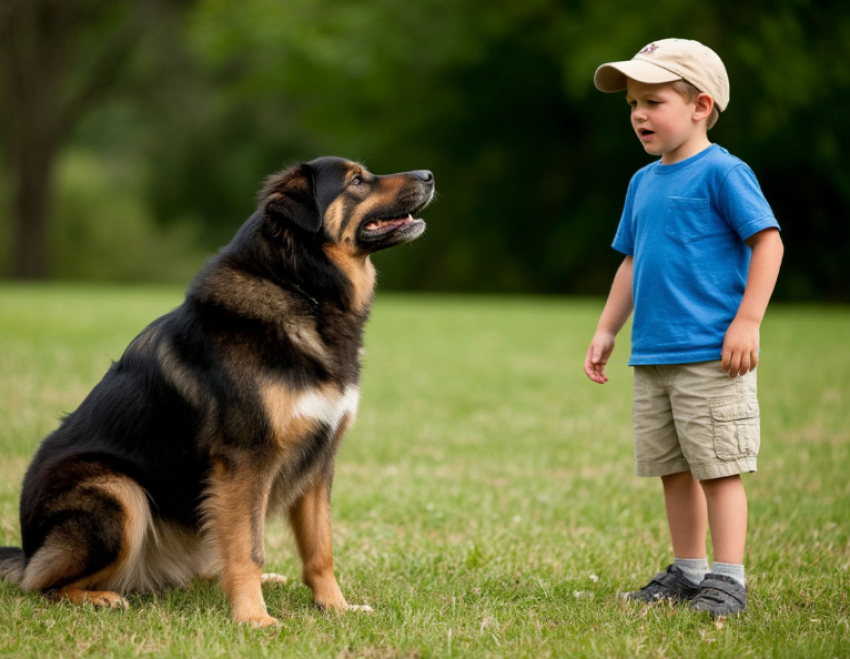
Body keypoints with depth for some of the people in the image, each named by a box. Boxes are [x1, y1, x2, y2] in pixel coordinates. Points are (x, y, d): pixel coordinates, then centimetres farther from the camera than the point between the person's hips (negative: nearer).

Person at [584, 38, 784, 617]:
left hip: (711, 357, -8)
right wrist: (607, 331, 20)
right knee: (672, 469, 13)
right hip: (652, 356, 8)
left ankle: (728, 581, 1)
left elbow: (768, 242, -11)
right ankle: (688, 573, 23)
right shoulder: (643, 183, 15)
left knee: (718, 467, -5)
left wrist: (747, 321, -17)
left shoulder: (721, 172, -8)